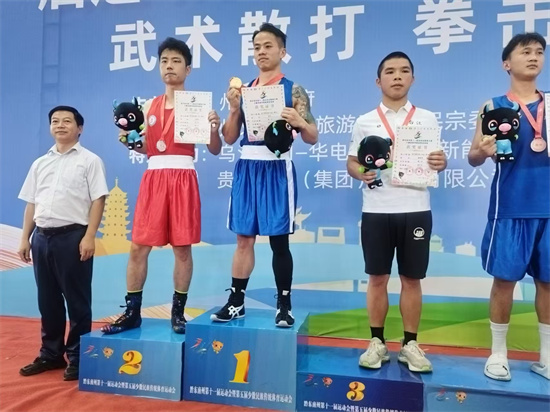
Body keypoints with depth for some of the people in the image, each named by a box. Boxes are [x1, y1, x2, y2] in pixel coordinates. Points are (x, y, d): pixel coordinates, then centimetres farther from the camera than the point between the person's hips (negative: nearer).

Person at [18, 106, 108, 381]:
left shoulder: (89, 160, -1)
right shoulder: (40, 163, 16)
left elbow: (98, 200, -8)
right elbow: (31, 203, 16)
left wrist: (89, 236, -16)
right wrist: (25, 238, 11)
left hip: (72, 236, -5)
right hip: (42, 237, 6)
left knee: (77, 301, 2)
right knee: (47, 300, 13)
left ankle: (78, 358, 14)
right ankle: (51, 353, 27)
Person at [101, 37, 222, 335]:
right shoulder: (149, 106, 16)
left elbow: (214, 150, 1)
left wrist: (214, 129, -17)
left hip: (183, 179, -4)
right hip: (153, 178, 4)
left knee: (182, 247, 1)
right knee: (138, 247, 2)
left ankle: (178, 311, 16)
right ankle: (132, 312, 16)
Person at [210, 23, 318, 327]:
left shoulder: (293, 90, 1)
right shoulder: (244, 90, 13)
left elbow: (312, 138, -2)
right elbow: (229, 138, 12)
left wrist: (299, 122, -22)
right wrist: (234, 109, -4)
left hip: (276, 168, -4)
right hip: (246, 168, 4)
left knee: (278, 239, 1)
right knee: (243, 237, 9)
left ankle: (284, 305, 15)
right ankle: (236, 301, 20)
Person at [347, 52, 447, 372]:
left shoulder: (427, 119, 8)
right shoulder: (365, 122, 7)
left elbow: (439, 159, 9)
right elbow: (352, 162, 8)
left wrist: (441, 163, -14)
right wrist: (361, 173, -14)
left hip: (416, 210, 1)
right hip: (376, 211, 0)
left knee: (412, 278, 7)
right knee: (378, 278, 6)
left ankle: (411, 344, 21)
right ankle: (378, 342, 19)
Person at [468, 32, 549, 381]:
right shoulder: (494, 107, 2)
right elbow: (473, 158, -1)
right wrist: (483, 151, -23)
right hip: (511, 208, -3)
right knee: (505, 279, 1)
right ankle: (498, 353, 17)